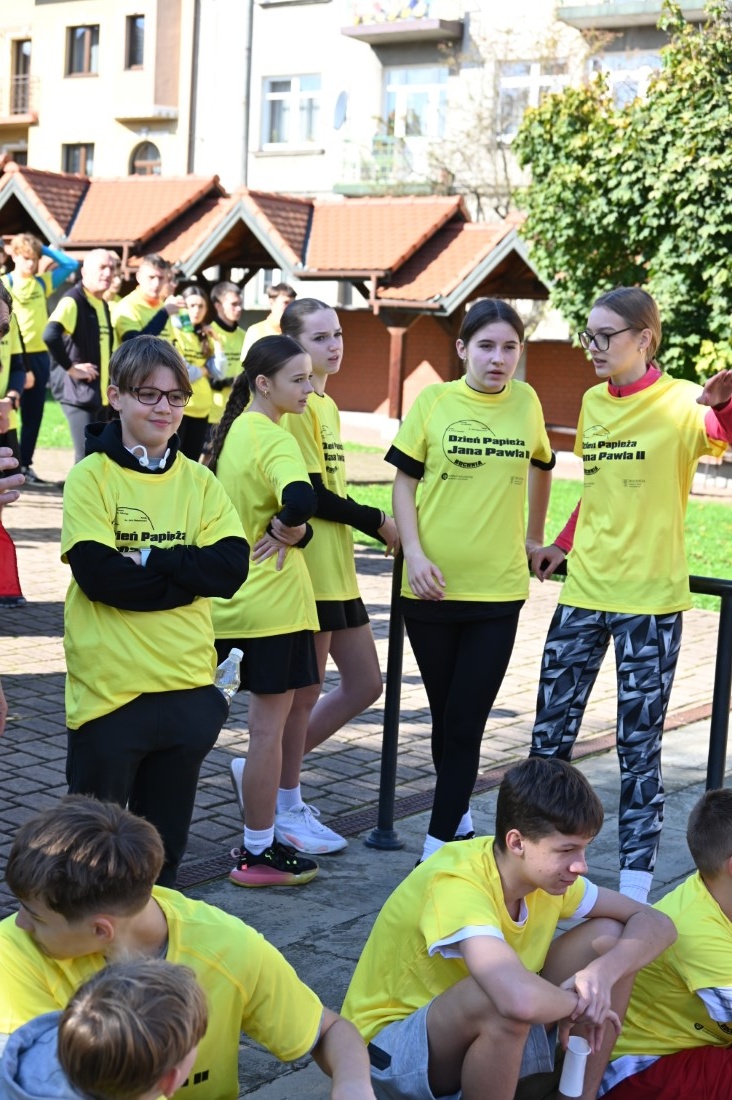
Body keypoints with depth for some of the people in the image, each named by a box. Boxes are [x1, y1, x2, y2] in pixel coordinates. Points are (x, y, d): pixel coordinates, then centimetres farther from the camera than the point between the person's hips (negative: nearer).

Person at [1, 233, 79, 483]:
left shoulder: (42, 282, 10)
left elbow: (71, 265, 14)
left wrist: (45, 249, 5)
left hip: (40, 355, 5)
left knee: (34, 413, 8)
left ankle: (25, 465, 15)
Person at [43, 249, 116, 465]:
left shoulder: (103, 304, 15)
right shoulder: (72, 301, -14)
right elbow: (50, 336, -31)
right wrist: (71, 368, -22)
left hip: (100, 393, 9)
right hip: (77, 392, -9)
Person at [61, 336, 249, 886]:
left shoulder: (199, 481, 7)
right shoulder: (91, 476, -6)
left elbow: (232, 567, -6)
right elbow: (98, 574, -17)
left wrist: (148, 559, -14)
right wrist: (186, 575, -12)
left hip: (188, 684, 4)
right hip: (110, 686, -4)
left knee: (166, 840, 16)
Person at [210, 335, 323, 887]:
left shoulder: (235, 429, 12)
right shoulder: (274, 438, -17)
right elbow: (301, 499, -35)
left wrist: (293, 529, -2)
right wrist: (288, 527, -17)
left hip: (236, 601, 8)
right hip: (273, 602, -8)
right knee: (271, 722, 2)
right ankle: (258, 854, 12)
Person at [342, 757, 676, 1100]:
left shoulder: (546, 871, -8)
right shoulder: (456, 887, -32)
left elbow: (656, 923, -3)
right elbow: (519, 999, -49)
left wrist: (603, 972, -24)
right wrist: (579, 1002, -27)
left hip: (491, 1033, 7)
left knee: (611, 938, -7)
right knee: (503, 1000, -39)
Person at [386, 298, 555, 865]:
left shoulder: (526, 402, 2)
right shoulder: (434, 401, -3)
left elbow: (542, 467, 20)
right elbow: (405, 482, 0)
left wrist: (534, 536, 22)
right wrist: (414, 552, -12)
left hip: (498, 589, 0)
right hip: (433, 586, 0)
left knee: (467, 722, -4)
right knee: (445, 714, 13)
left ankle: (440, 840, 2)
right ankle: (458, 816, 33)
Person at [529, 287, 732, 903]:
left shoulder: (682, 405, -8)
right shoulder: (593, 402, 11)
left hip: (651, 599, -5)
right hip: (584, 590, 6)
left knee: (639, 746, 1)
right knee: (550, 732, 8)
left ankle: (635, 886, 10)